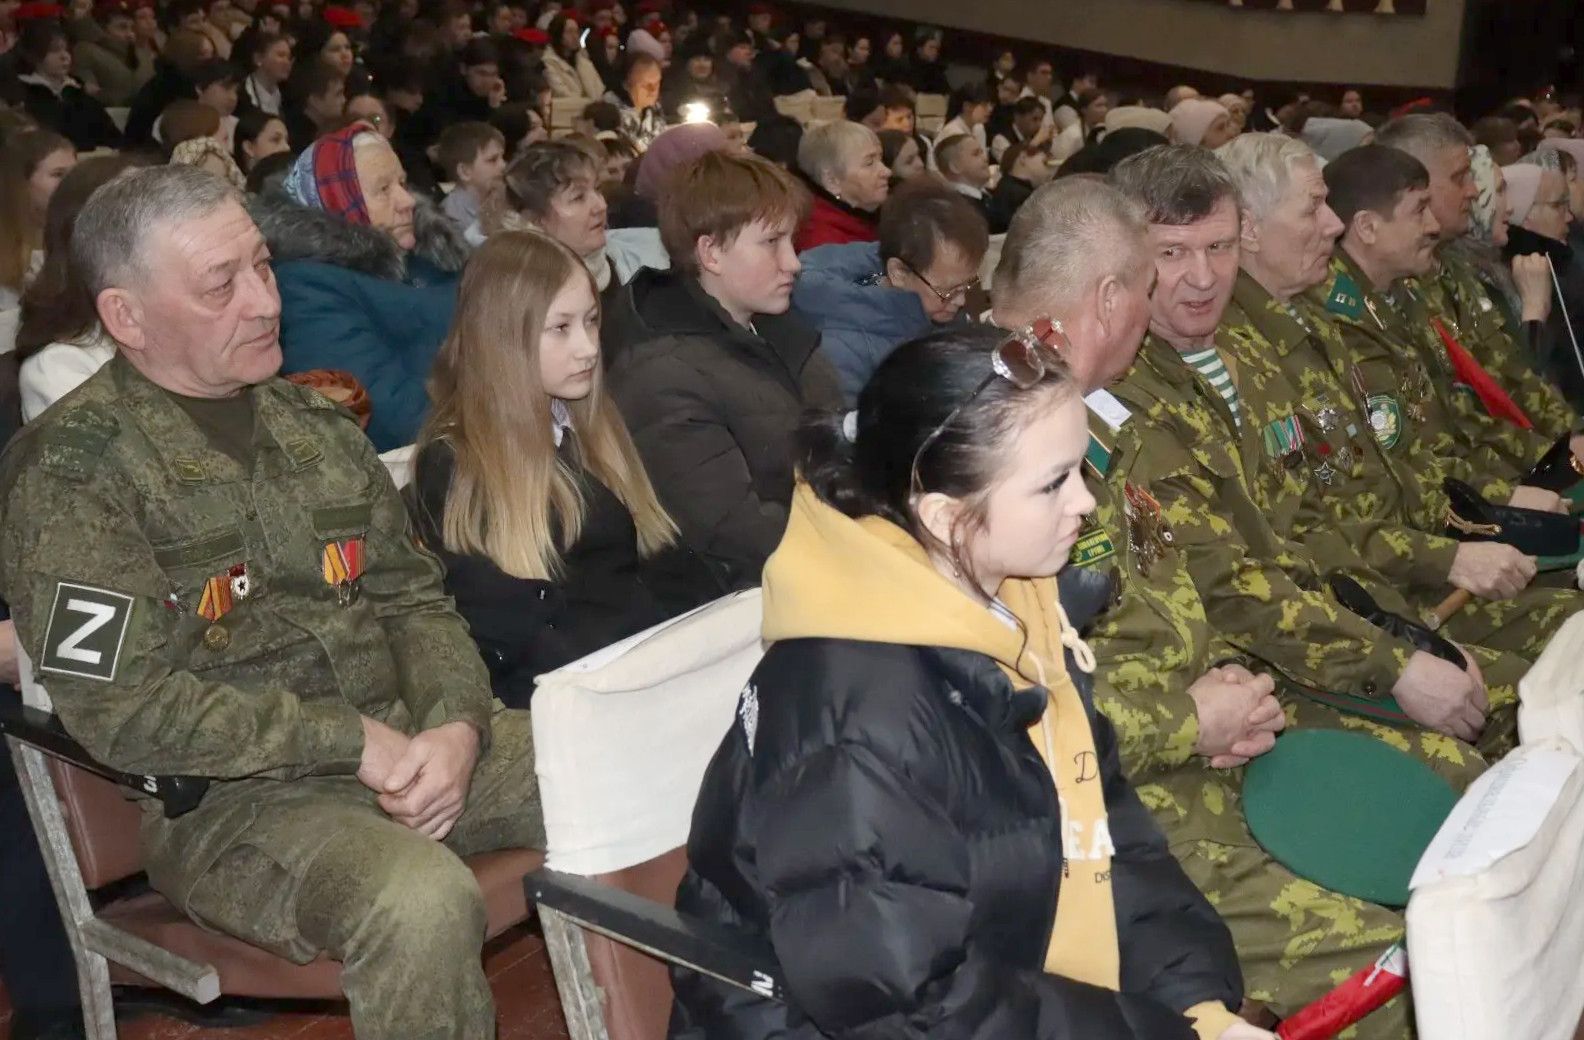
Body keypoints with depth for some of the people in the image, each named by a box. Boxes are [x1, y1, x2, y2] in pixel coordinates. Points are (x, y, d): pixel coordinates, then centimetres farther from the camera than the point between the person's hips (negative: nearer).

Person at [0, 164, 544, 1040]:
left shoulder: (315, 426, 13)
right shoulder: (72, 472, -8)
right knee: (421, 903, -35)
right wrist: (350, 739, -16)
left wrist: (456, 726, -8)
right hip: (225, 801, -6)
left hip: (404, 745, 7)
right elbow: (121, 710, -15)